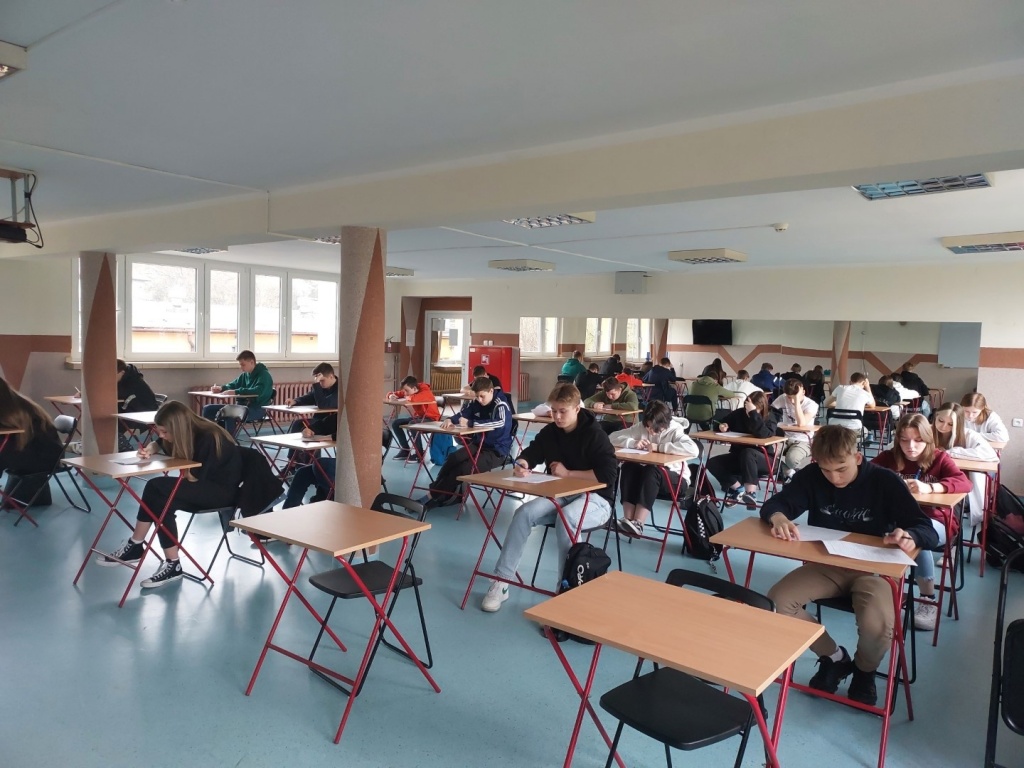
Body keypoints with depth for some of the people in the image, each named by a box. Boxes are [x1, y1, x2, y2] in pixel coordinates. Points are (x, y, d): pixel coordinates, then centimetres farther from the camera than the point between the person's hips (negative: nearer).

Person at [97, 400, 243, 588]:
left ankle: (134, 547, -8)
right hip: (202, 489, 9)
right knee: (162, 501, -17)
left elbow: (194, 477, -22)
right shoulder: (189, 434, 1)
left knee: (157, 488, -21)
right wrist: (150, 450, -5)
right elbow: (159, 444, 18)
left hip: (222, 490, -9)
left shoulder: (209, 439, -24)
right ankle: (172, 565, -11)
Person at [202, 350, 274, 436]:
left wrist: (236, 392, -33)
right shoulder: (245, 375, 15)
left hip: (257, 409, -9)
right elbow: (233, 385, 25)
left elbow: (258, 391, -27)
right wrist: (221, 388, 2)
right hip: (243, 405, 9)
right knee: (208, 409, 3)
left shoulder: (264, 375, -10)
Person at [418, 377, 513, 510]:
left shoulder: (501, 405, -19)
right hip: (478, 444, 7)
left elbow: (500, 423, -38)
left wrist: (470, 423, -43)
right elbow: (461, 415, 3)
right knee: (452, 459, -19)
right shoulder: (475, 403, 1)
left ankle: (433, 497, -15)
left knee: (465, 468, -24)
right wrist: (450, 420, -23)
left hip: (497, 450, -7)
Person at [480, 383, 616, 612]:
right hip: (559, 496, 6)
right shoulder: (549, 432, 4)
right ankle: (501, 582, -16)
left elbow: (608, 476, -20)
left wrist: (568, 473, -16)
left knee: (566, 518, -37)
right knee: (524, 513, -20)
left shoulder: (595, 435, -13)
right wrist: (522, 465, -18)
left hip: (595, 499, -5)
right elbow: (528, 455, 8)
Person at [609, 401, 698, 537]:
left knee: (651, 471, -35)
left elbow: (693, 450, -37)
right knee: (628, 467, -25)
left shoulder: (675, 431, -17)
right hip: (648, 476, 4)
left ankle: (638, 524, -38)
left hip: (676, 479, -4)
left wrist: (659, 447, -33)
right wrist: (633, 443, -22)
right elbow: (614, 437, -3)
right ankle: (628, 520, -31)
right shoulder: (641, 427, -4)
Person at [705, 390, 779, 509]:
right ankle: (738, 489, -5)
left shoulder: (769, 416, -12)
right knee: (712, 463, -15)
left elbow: (764, 434, -33)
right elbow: (724, 423, 15)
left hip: (764, 459, -5)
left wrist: (753, 413, -35)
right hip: (739, 456, 5)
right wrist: (722, 426, -9)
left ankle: (751, 494, -34)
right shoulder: (739, 413, -1)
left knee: (747, 453, -38)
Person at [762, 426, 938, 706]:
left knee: (878, 627, -32)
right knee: (775, 602, -21)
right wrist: (779, 517, -31)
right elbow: (774, 504, -5)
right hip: (824, 565, 3)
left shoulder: (885, 482, -13)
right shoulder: (811, 475, -7)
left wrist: (910, 537, -42)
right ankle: (833, 657, 7)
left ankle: (865, 670, 9)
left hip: (871, 568, -2)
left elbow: (928, 531, -16)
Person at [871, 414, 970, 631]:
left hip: (935, 521, -1)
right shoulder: (888, 457, 1)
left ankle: (928, 599, -19)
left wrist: (929, 487, -36)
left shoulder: (939, 458, -3)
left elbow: (964, 483, -20)